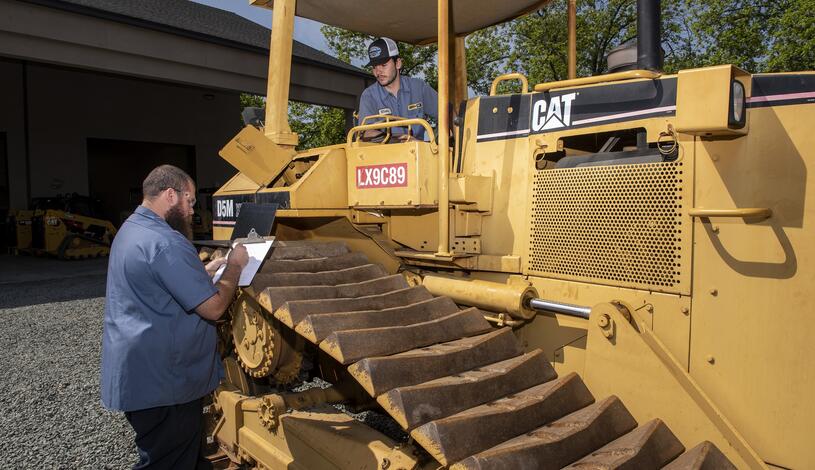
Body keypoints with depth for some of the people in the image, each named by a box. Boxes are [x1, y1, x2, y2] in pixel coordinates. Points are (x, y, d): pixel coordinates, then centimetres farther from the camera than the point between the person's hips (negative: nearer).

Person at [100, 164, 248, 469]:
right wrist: (235, 266, -7)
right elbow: (213, 307, -21)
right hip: (162, 383, -10)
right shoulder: (165, 243, -22)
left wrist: (208, 270, 14)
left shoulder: (131, 230, 11)